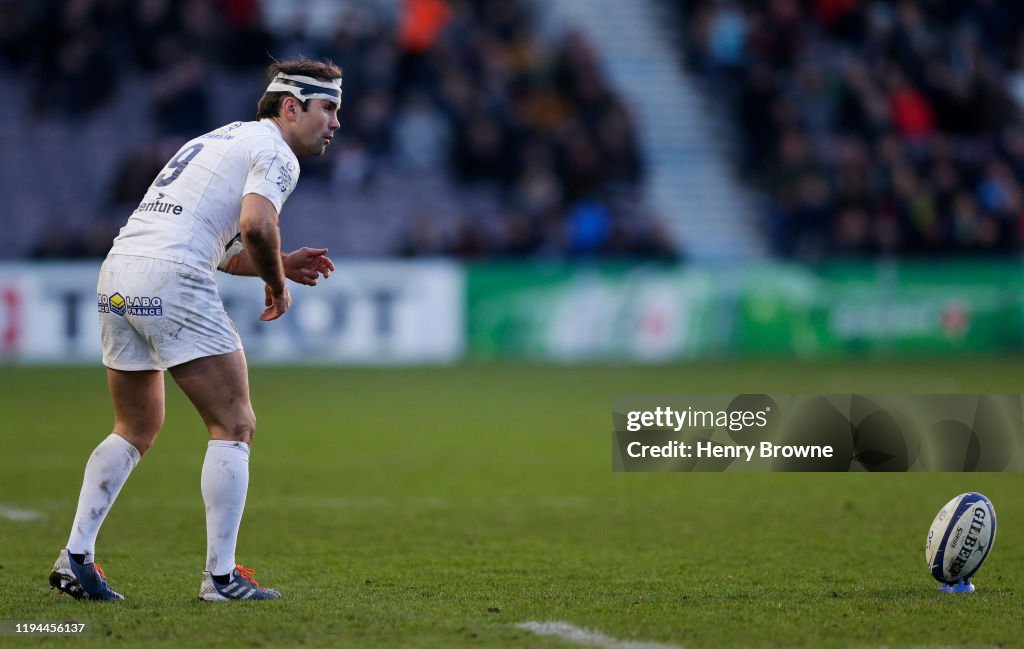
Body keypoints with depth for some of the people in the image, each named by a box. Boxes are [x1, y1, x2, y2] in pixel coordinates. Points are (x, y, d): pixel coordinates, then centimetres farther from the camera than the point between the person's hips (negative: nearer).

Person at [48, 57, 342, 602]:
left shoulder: (223, 139, 28)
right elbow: (255, 224, -19)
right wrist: (278, 283, -2)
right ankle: (220, 577, -2)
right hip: (171, 280, -9)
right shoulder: (274, 152, -1)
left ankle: (75, 557, 14)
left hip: (117, 278, 9)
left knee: (135, 431, 21)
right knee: (234, 426, 0)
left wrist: (282, 265, 23)